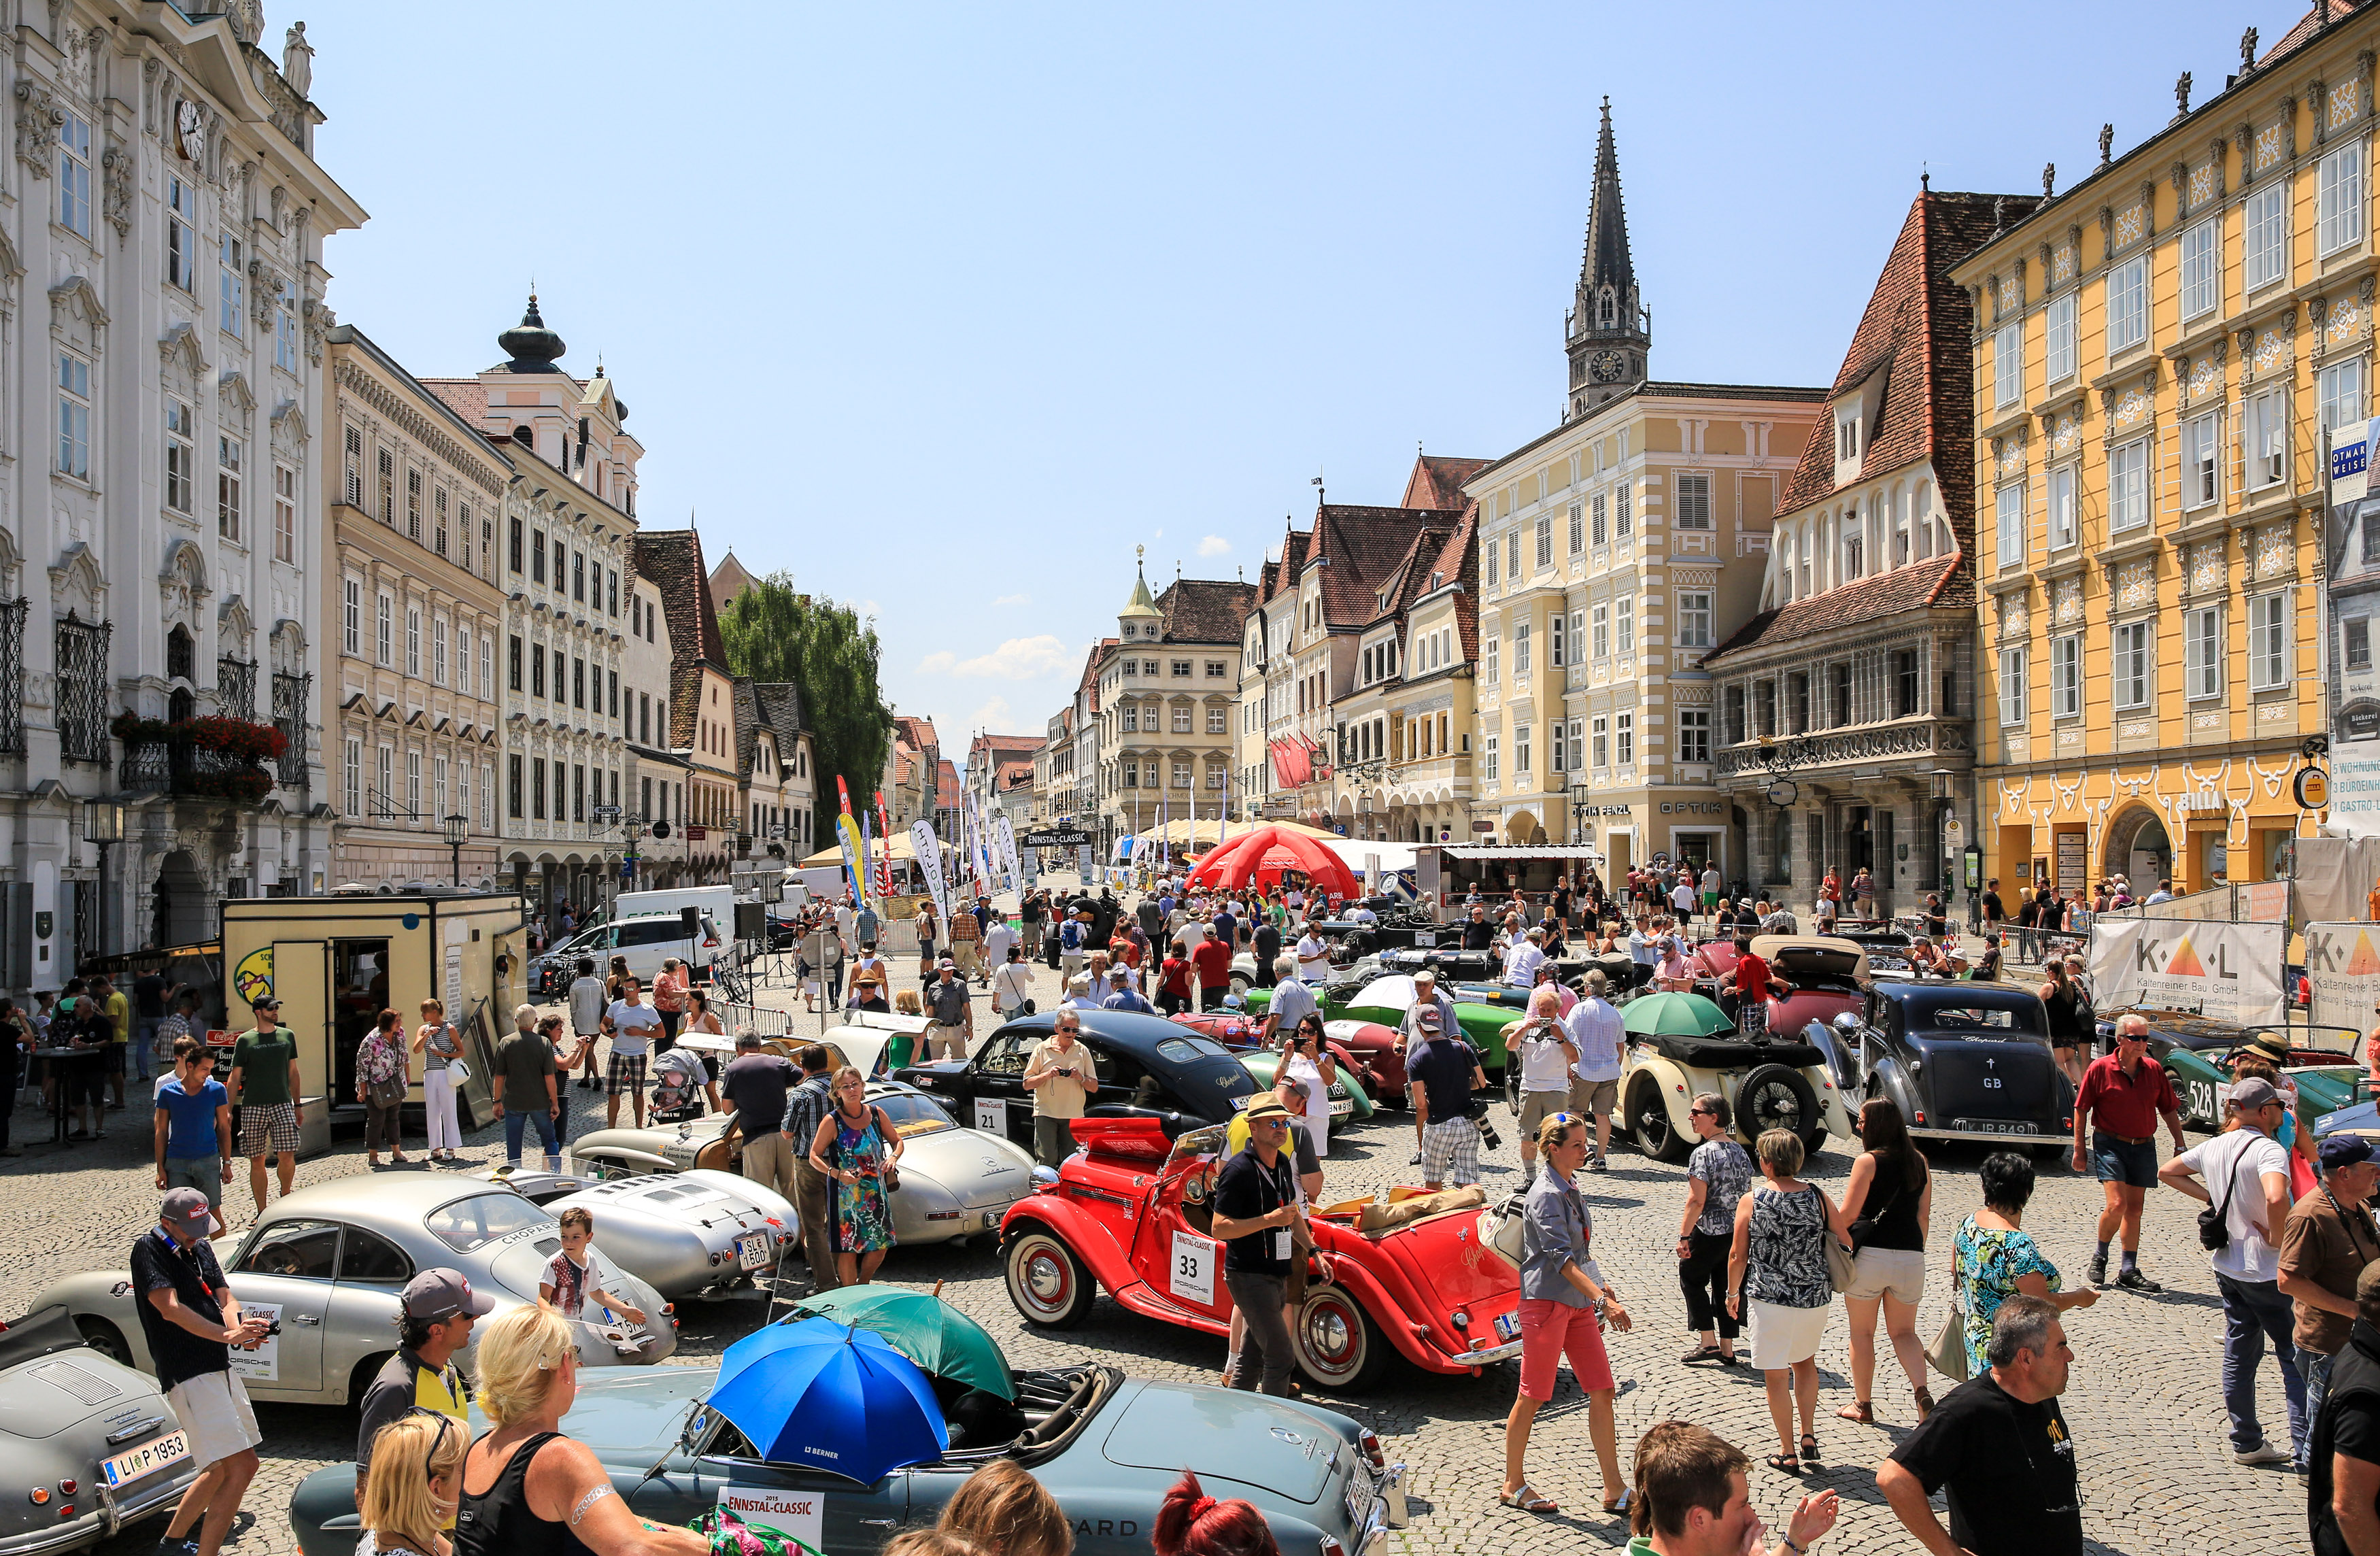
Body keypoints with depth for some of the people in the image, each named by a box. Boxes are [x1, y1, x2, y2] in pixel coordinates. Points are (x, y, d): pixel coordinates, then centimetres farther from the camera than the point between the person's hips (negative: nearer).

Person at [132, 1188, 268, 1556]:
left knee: (223, 1469, 20)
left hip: (220, 1368, 9)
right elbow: (170, 1309, -22)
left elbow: (225, 1298, 7)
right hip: (188, 1376, -9)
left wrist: (240, 1325, -17)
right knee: (242, 1466, -16)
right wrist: (228, 1335, -32)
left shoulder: (200, 1248, 15)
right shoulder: (148, 1250, -9)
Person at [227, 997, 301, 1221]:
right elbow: (235, 1077, 2)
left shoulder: (287, 1036, 9)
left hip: (282, 1104, 1)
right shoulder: (245, 1040, 1)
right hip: (252, 1107, -1)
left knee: (287, 1155, -10)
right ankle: (261, 1212, 13)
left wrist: (297, 1105, 17)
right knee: (257, 1161, 3)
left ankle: (285, 1195, 15)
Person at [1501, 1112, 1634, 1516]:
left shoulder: (1569, 1188, 11)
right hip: (1546, 1301, -9)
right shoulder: (1545, 1195, -17)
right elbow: (1560, 1258, -25)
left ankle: (1615, 1490, 11)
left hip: (1578, 1302, 9)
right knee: (1532, 1396, 2)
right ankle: (1513, 1486, 16)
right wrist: (1603, 1299, -33)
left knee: (1602, 1391, 5)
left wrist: (1600, 1288, 26)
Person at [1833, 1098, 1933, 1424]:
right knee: (1904, 1332, 16)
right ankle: (1922, 1392, -6)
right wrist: (1916, 1252, 19)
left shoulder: (1869, 1161, -10)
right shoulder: (1919, 1161, 6)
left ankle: (1862, 1405, 18)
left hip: (1870, 1254, -5)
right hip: (1911, 1256, 5)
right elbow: (1924, 1214, 10)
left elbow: (1848, 1214, -12)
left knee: (1862, 1333, 11)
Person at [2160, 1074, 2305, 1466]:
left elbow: (2166, 1172, 18)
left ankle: (2246, 1443, 21)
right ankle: (2307, 1453, 1)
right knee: (2296, 1358, 3)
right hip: (2267, 1272, -7)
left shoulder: (2213, 1147, 4)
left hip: (2227, 1267, 7)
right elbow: (2276, 1198, -38)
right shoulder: (2269, 1150, -20)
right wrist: (2277, 1238, -22)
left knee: (2239, 1355, 13)